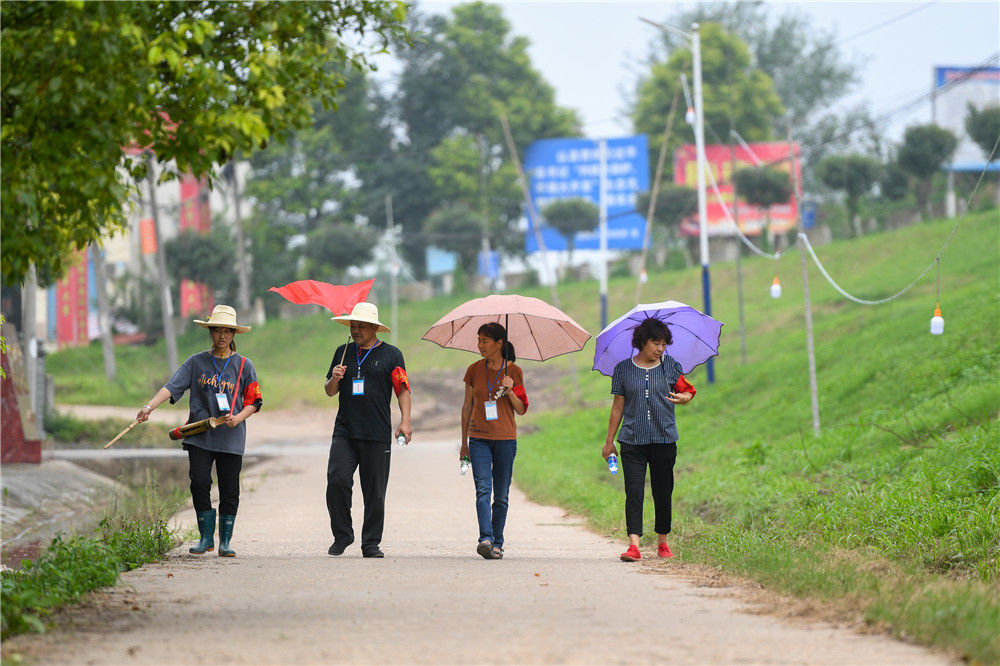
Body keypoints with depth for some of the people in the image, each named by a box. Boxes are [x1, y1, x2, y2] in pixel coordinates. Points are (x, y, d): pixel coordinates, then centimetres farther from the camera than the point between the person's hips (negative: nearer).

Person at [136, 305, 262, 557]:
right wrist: (150, 406, -17)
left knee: (229, 490, -1)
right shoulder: (197, 362, 7)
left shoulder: (244, 366, 6)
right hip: (199, 436, 0)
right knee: (199, 484, -9)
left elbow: (253, 401, 9)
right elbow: (172, 386, -2)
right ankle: (206, 538, 5)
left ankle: (225, 541, 10)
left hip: (230, 437, 0)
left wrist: (238, 418, -11)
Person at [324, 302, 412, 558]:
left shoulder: (391, 355, 6)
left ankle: (371, 543, 9)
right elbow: (330, 392, 20)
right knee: (337, 481, -12)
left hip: (378, 435, -2)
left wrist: (405, 420, -11)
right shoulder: (343, 352, 14)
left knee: (374, 491, 0)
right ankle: (342, 535, 3)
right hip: (345, 432, 2)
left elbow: (402, 390, 3)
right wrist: (334, 379, -3)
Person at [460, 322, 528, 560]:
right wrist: (464, 442, 12)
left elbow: (521, 410, 6)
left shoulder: (513, 372, 3)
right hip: (479, 438, 0)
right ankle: (485, 539, -25)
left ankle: (497, 543, 12)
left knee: (501, 495, 3)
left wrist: (510, 391, -13)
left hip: (505, 438, 0)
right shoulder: (474, 371, 7)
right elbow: (467, 406, 12)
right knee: (483, 489, -15)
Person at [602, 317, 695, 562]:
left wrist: (684, 397, -10)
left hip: (664, 439, 1)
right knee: (634, 491, -11)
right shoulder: (623, 369, 5)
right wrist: (609, 441, 11)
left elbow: (686, 390, 16)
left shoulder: (670, 366, 5)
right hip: (633, 441, -1)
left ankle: (662, 542, 20)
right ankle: (633, 545, -16)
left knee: (663, 493, 4)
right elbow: (617, 407, 10)